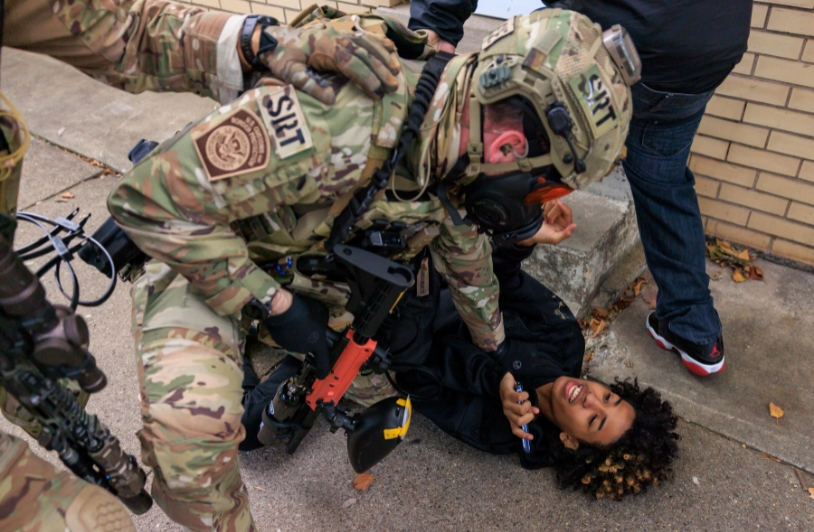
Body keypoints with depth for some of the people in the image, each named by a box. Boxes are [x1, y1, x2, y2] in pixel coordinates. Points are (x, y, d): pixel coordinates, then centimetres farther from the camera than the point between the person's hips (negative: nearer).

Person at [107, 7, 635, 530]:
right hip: (202, 258, -6)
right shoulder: (333, 125, -41)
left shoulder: (453, 139, -14)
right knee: (191, 437, -26)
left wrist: (498, 351, 22)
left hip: (310, 258, 7)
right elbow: (151, 197, -32)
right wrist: (271, 303, -26)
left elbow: (466, 258, 7)